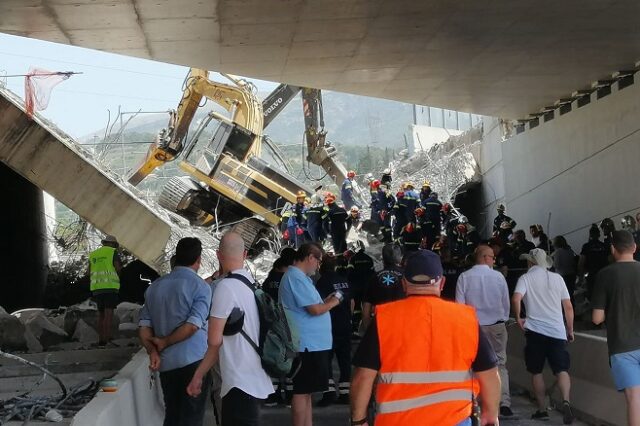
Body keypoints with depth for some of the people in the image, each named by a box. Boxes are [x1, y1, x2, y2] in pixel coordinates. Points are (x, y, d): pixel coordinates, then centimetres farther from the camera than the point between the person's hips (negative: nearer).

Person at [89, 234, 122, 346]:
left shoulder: (93, 254, 19)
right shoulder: (113, 252, 3)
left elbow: (89, 273, 17)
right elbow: (118, 268, -7)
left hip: (96, 288, 5)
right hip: (110, 286, -5)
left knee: (101, 313, 12)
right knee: (109, 312, -10)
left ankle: (100, 339, 8)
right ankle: (107, 339, -19)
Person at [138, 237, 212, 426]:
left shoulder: (155, 286, 11)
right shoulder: (200, 286, -7)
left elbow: (144, 326, 4)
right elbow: (193, 325, -18)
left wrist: (153, 351, -5)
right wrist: (164, 343, -8)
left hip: (166, 363, 5)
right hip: (193, 362, -5)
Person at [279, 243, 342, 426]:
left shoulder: (297, 276, 17)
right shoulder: (297, 278, -16)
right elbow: (315, 309, -20)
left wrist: (326, 300, 12)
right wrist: (334, 301, -6)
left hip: (310, 343, 11)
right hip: (307, 344, -11)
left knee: (306, 391, 14)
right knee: (302, 391, -5)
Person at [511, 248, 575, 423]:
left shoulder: (525, 278, 1)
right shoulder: (557, 278, 8)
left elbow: (516, 299, -17)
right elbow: (568, 307, 7)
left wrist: (518, 318, -3)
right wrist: (570, 330, 16)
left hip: (535, 330, -1)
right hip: (557, 331, 1)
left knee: (536, 371, 12)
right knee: (562, 369, -1)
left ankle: (542, 410, 14)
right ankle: (566, 401, -24)